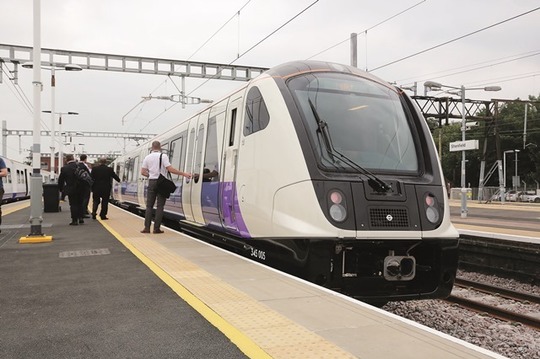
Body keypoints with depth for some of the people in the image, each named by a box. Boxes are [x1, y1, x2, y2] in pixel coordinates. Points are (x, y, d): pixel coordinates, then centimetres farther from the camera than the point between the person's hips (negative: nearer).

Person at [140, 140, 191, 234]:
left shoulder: (147, 157, 6)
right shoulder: (163, 156, -6)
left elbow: (143, 172, 4)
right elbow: (170, 169, -15)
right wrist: (184, 174, -11)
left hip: (151, 182, 3)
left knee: (149, 206, 9)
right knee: (160, 206, 0)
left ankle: (147, 227, 2)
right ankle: (156, 228, -1)